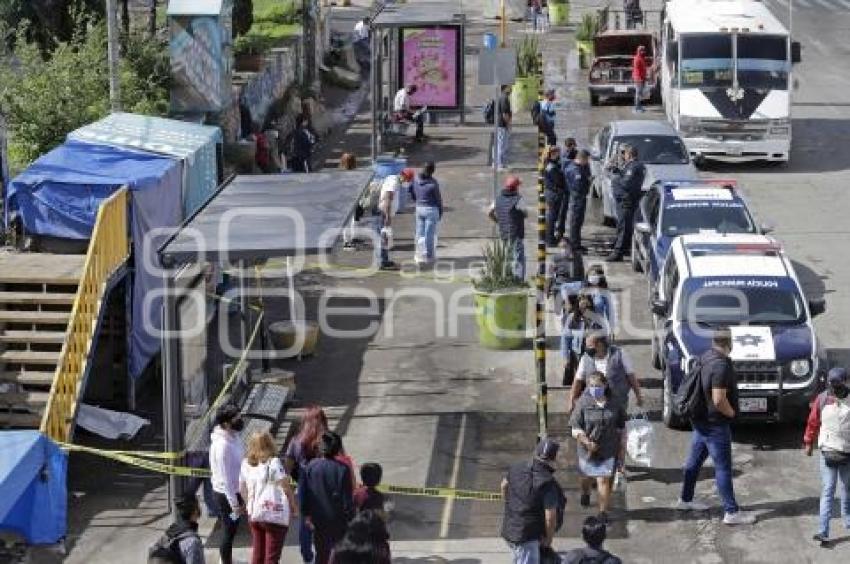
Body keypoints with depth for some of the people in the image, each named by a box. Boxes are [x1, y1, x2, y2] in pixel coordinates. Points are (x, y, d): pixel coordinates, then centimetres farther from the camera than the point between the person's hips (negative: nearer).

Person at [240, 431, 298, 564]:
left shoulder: (246, 464, 4)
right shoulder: (273, 463, -13)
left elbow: (242, 488, 11)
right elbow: (286, 487, -11)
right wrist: (294, 507, 1)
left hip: (254, 515, 6)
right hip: (275, 515, -6)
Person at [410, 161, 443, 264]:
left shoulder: (416, 180, -4)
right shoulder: (433, 183, -18)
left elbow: (413, 196, 7)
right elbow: (438, 199, -10)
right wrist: (440, 212, 4)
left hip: (419, 209, 5)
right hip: (431, 210, -5)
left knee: (420, 233, 13)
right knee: (430, 234, 5)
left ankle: (420, 255, 17)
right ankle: (429, 256, 12)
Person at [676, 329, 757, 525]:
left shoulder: (704, 358, 5)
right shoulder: (721, 365, -24)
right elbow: (719, 400, -28)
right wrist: (731, 413, -10)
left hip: (700, 419, 9)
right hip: (715, 424, -9)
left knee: (695, 460, 20)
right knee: (723, 468, -3)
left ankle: (685, 500, 32)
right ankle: (731, 512, 2)